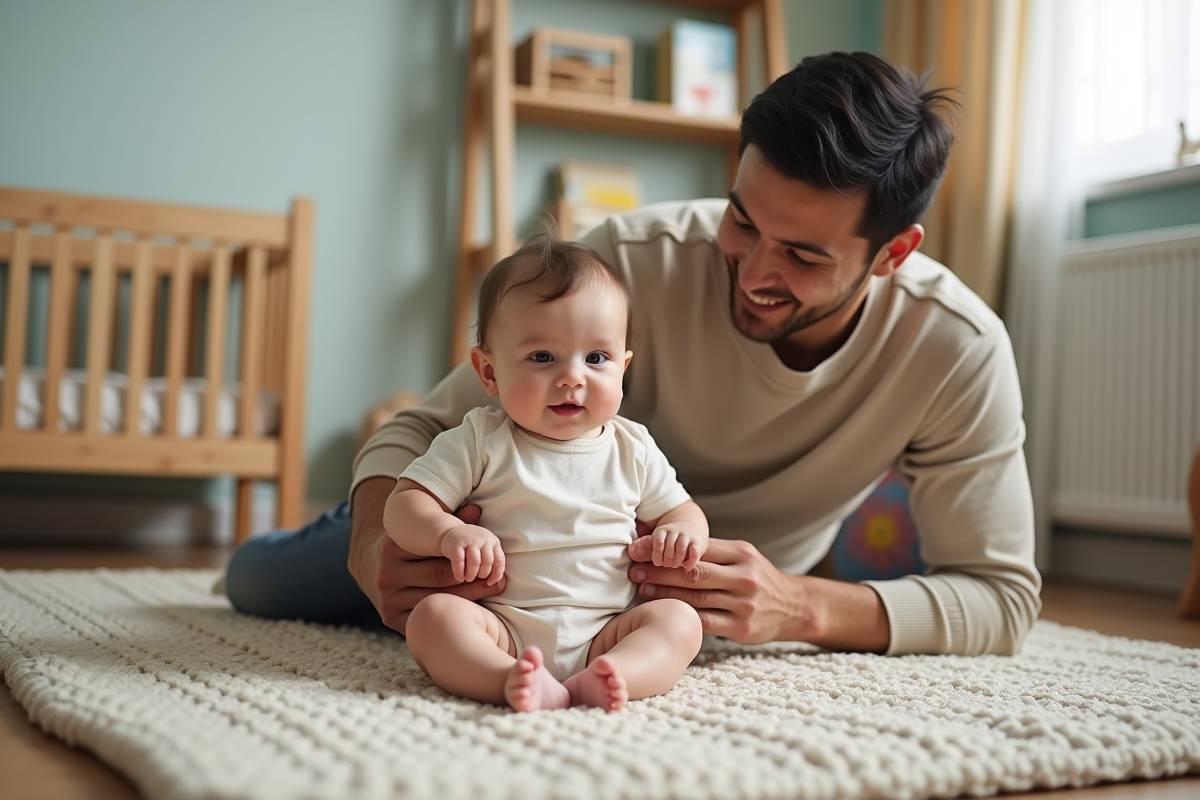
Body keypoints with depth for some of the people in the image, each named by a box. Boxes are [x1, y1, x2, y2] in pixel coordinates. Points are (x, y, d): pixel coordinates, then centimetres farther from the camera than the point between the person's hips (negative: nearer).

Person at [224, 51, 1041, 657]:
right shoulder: (635, 259, -34)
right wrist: (373, 542, -48)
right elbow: (427, 427, -26)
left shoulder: (958, 349, -30)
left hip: (732, 595, 2)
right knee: (258, 579, 0)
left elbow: (1005, 597, -24)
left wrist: (804, 608, -41)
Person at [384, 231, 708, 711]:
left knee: (678, 619, -22)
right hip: (504, 629, -2)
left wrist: (682, 530, -5)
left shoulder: (633, 450, 11)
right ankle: (512, 681, -49)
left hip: (605, 632, 2)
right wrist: (449, 533, -24)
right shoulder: (481, 443, 2)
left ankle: (599, 681, -46)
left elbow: (679, 509, 22)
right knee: (432, 616, -26)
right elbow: (403, 507, -1)